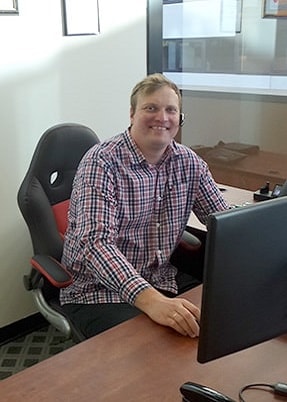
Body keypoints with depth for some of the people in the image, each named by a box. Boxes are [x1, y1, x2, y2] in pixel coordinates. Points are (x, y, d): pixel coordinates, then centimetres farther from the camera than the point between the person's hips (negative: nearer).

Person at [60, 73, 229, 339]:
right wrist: (150, 300, -42)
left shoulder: (189, 162, 3)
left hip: (162, 281, 6)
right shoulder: (102, 162, -18)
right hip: (99, 291, -6)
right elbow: (96, 243, -29)